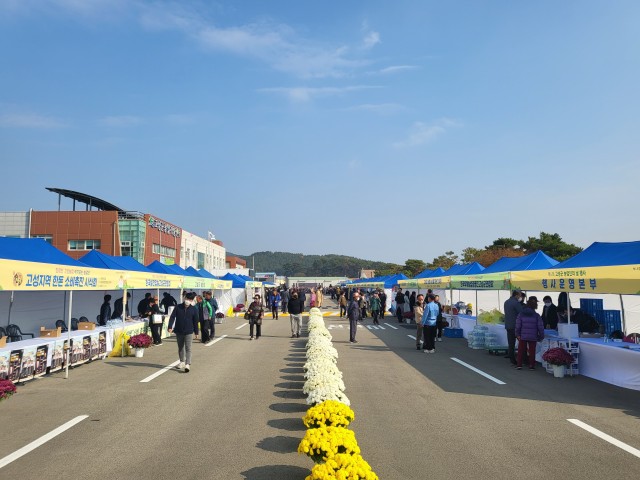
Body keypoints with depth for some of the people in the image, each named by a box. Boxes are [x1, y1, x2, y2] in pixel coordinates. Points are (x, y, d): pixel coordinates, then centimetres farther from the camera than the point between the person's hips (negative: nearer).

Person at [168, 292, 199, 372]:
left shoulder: (193, 309, -5)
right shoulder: (178, 307, -3)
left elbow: (195, 321, 1)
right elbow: (172, 317, -3)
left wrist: (196, 332, 5)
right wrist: (170, 327, -15)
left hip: (189, 332, -3)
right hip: (179, 331, 3)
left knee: (188, 348, -8)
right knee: (180, 347, 17)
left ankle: (188, 364, -9)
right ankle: (182, 361, 33)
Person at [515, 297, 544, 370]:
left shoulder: (520, 314, -4)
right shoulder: (537, 316, -4)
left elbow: (518, 325, -6)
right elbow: (540, 327, -4)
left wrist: (517, 334, 4)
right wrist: (541, 336, 7)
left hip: (523, 336, 0)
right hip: (533, 337, 0)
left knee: (521, 350, 9)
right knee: (532, 351, 10)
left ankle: (519, 364, 8)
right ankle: (531, 365, 11)